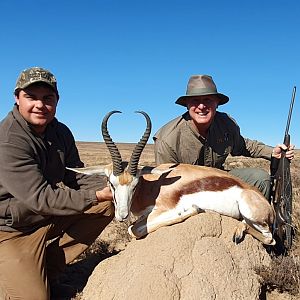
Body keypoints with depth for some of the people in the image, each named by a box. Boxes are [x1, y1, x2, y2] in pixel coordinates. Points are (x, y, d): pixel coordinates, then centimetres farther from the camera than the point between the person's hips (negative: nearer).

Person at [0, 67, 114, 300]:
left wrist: (110, 187, -14)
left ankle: (49, 267, 2)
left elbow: (77, 175, 4)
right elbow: (40, 198, -30)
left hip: (52, 215, 8)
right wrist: (95, 196, -34)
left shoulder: (61, 132, 0)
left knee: (107, 205, -2)